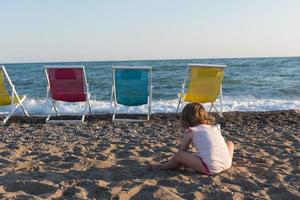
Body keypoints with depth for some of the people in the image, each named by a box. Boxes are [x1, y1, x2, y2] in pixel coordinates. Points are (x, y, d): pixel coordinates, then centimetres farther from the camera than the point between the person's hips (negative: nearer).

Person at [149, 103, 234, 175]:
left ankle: (164, 166, 25)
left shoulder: (191, 132, 7)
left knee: (179, 155, 2)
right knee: (229, 143, 31)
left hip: (210, 168, -6)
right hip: (226, 164, 6)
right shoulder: (215, 127, 20)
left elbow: (182, 151, 12)